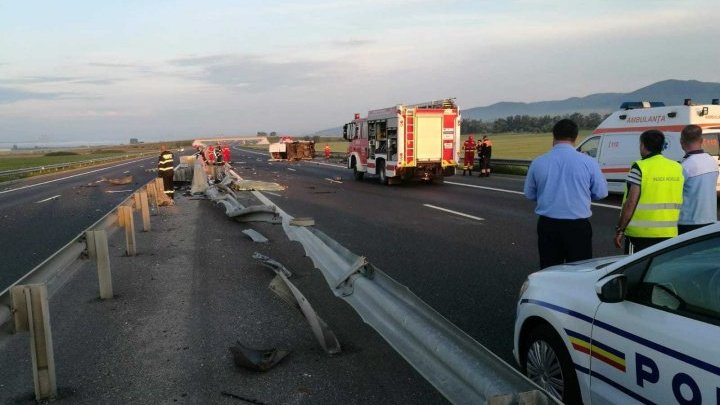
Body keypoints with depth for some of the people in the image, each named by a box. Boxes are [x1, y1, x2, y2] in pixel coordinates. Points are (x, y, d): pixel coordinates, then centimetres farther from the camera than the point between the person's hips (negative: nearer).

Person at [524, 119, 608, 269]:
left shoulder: (538, 163, -4)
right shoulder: (588, 162, -9)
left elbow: (529, 194, 7)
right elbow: (601, 193, 3)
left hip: (547, 226, 2)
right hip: (578, 227, -2)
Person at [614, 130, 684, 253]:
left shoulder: (640, 167, -11)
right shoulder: (678, 168, 7)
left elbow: (631, 202, -14)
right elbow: (681, 202, 11)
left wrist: (619, 230, -7)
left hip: (641, 233, -6)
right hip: (670, 234, 6)